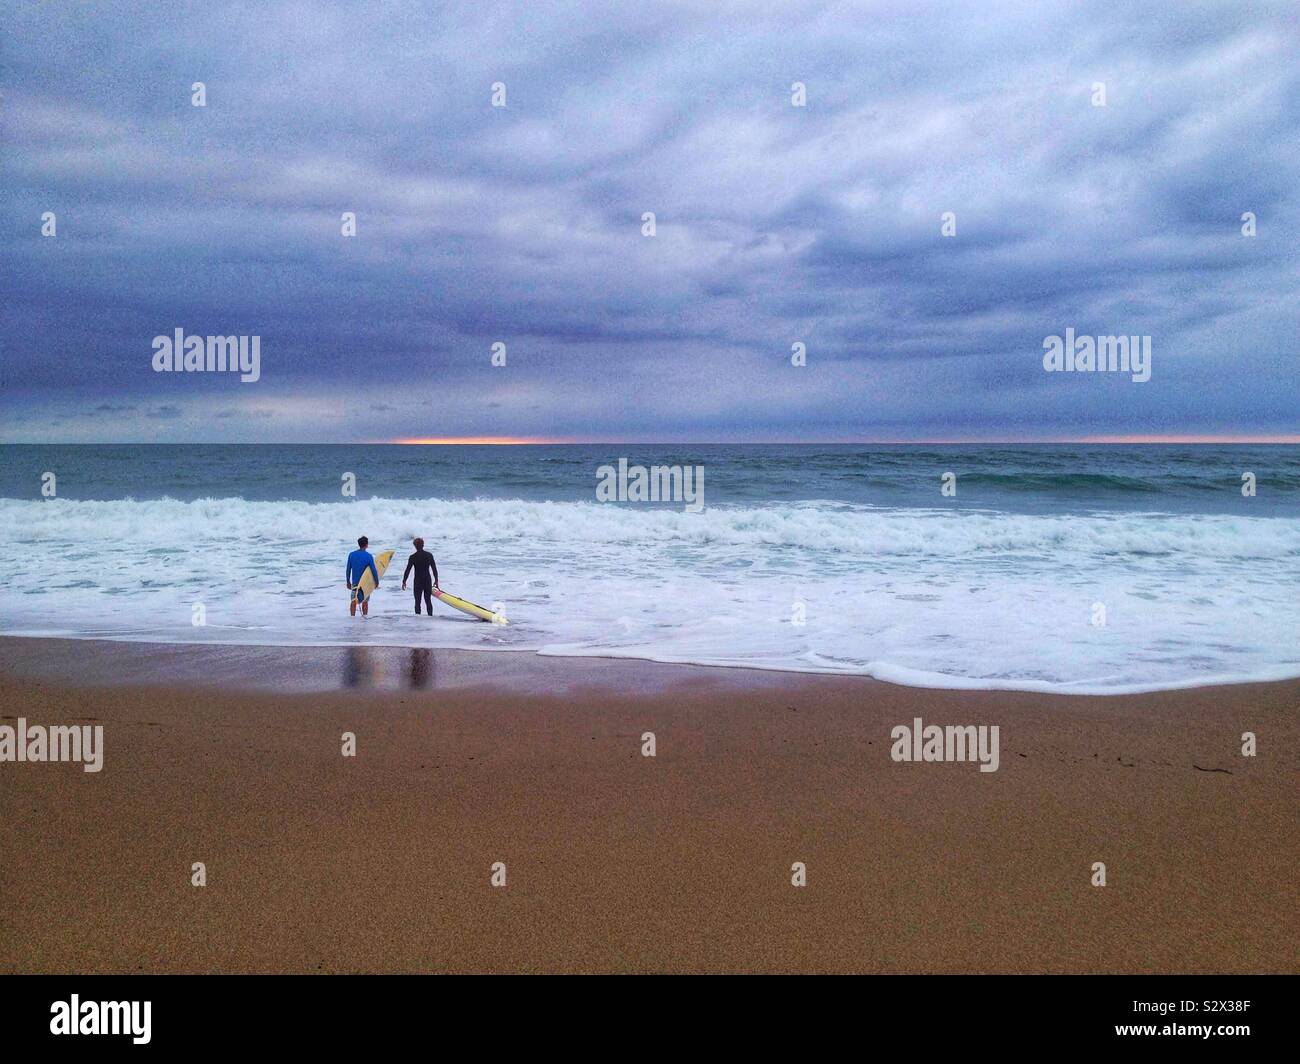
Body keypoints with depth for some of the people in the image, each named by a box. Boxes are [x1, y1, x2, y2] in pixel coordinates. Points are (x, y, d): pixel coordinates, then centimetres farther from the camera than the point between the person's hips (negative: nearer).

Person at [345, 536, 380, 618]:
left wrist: (348, 582, 12)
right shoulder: (368, 556, -12)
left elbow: (348, 570, 3)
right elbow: (374, 570, -11)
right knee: (365, 601, 9)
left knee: (353, 601, 8)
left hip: (354, 582, 2)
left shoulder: (351, 555, -1)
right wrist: (377, 582, 1)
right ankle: (364, 617, 11)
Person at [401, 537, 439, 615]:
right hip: (428, 580, 3)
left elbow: (407, 570, -7)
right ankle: (430, 616, 11)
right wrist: (436, 580, 13)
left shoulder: (413, 557, -9)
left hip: (418, 581, -3)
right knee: (428, 601, 12)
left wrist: (404, 581, 2)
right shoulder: (429, 555, -1)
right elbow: (434, 568, 4)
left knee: (417, 602, 2)